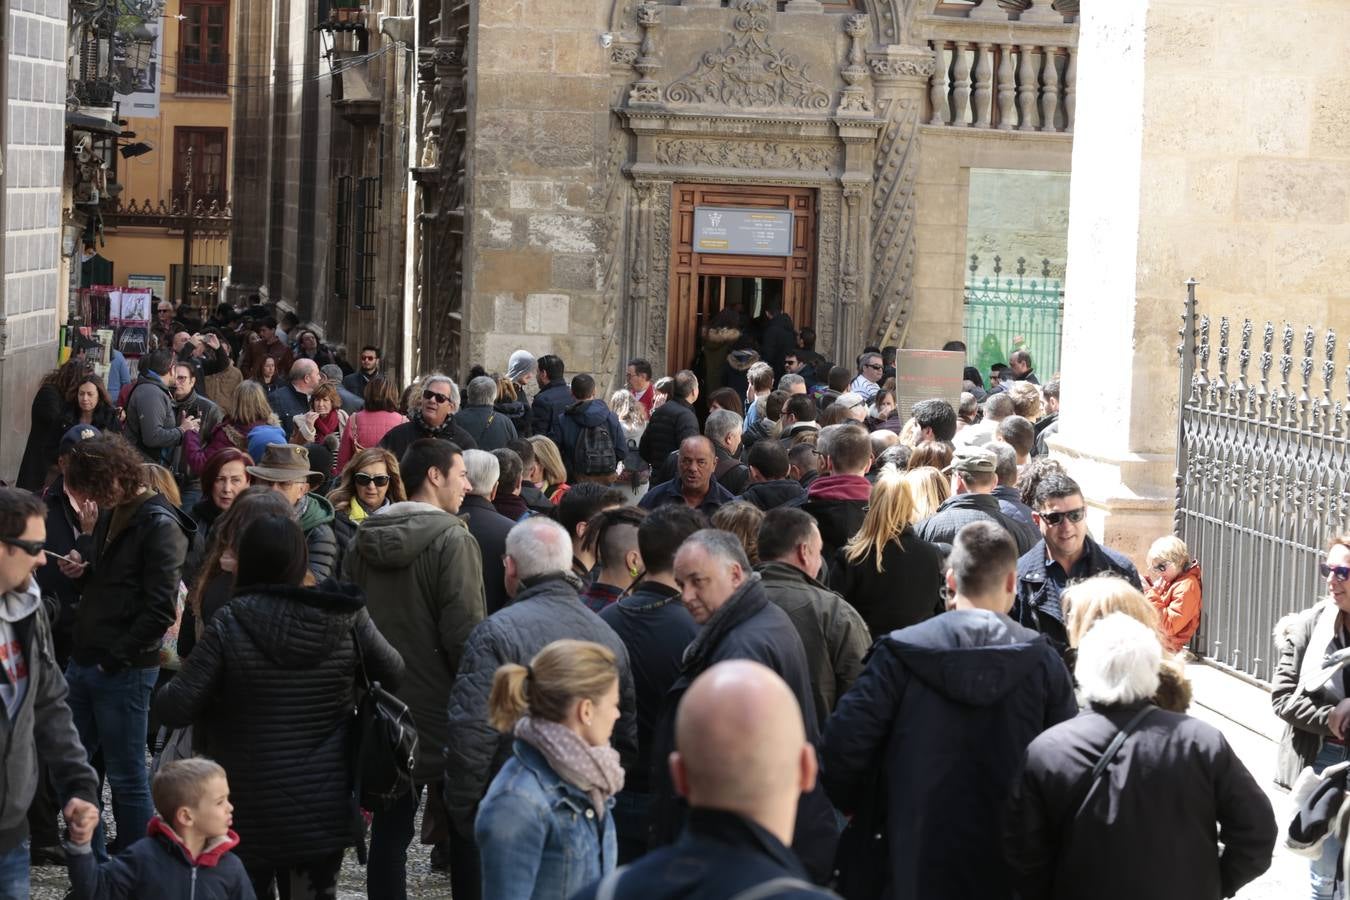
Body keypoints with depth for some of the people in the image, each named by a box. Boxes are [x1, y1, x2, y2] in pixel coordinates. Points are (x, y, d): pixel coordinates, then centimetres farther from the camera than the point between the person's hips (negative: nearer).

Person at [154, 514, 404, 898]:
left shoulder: (230, 625, -15)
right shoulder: (348, 620, -8)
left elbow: (174, 709, -15)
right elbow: (395, 675, 7)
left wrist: (164, 690, 7)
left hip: (249, 812, -2)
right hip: (325, 809, 2)